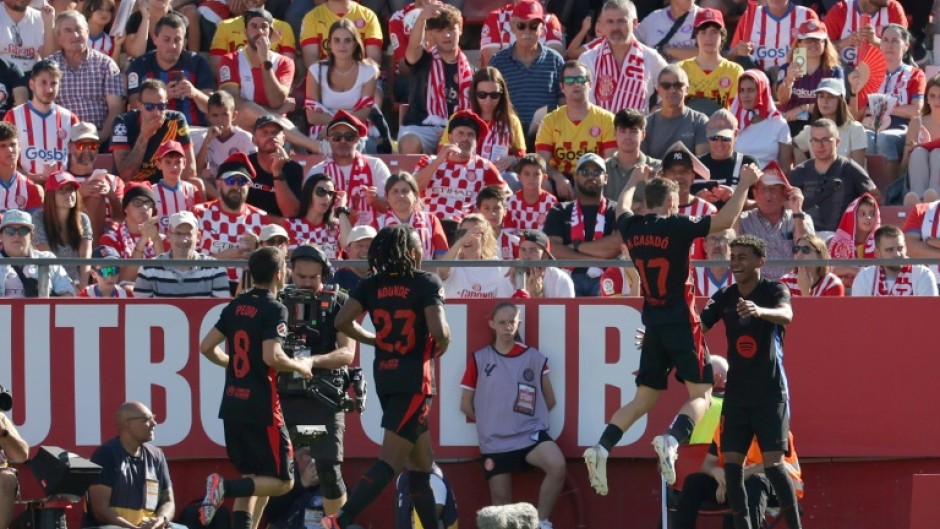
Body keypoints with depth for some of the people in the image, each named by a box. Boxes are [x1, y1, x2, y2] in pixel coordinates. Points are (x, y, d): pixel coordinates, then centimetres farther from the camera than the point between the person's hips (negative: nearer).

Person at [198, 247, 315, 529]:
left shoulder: (235, 307, 9)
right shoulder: (274, 309, -12)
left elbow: (207, 347, 11)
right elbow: (272, 357, -24)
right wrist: (300, 366, -6)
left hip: (232, 406, 7)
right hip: (261, 408, -7)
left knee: (252, 479, 15)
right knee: (282, 481, 0)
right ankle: (225, 487, -21)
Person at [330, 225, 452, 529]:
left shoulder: (371, 285, 5)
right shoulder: (426, 284, -9)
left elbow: (342, 322, -3)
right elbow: (438, 330, -20)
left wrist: (375, 340, 12)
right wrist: (443, 344, 4)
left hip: (384, 378, 7)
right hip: (414, 380, -7)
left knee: (421, 462, 17)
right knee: (390, 462, -10)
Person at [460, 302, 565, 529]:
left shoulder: (534, 358, 4)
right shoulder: (480, 359, 3)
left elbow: (549, 401, 13)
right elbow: (466, 405, 8)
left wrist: (526, 417, 8)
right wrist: (489, 422, 9)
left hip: (531, 434, -1)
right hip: (494, 441, 1)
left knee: (557, 465, -28)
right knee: (501, 503, 2)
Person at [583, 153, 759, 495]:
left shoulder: (631, 229, 4)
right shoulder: (676, 227, -12)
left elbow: (622, 209, 29)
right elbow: (725, 220, -15)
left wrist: (633, 182, 46)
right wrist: (744, 185, -3)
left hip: (652, 323, 6)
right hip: (680, 322, -6)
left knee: (643, 399, 12)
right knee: (701, 394, -2)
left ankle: (601, 449, -6)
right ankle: (672, 441, -29)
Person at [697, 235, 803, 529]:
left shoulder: (774, 292, -6)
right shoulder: (725, 297, 7)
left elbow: (786, 315, -28)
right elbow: (698, 327, 0)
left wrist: (759, 310, -50)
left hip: (771, 392, -5)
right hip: (736, 392, 5)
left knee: (773, 463, -13)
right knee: (731, 463, -3)